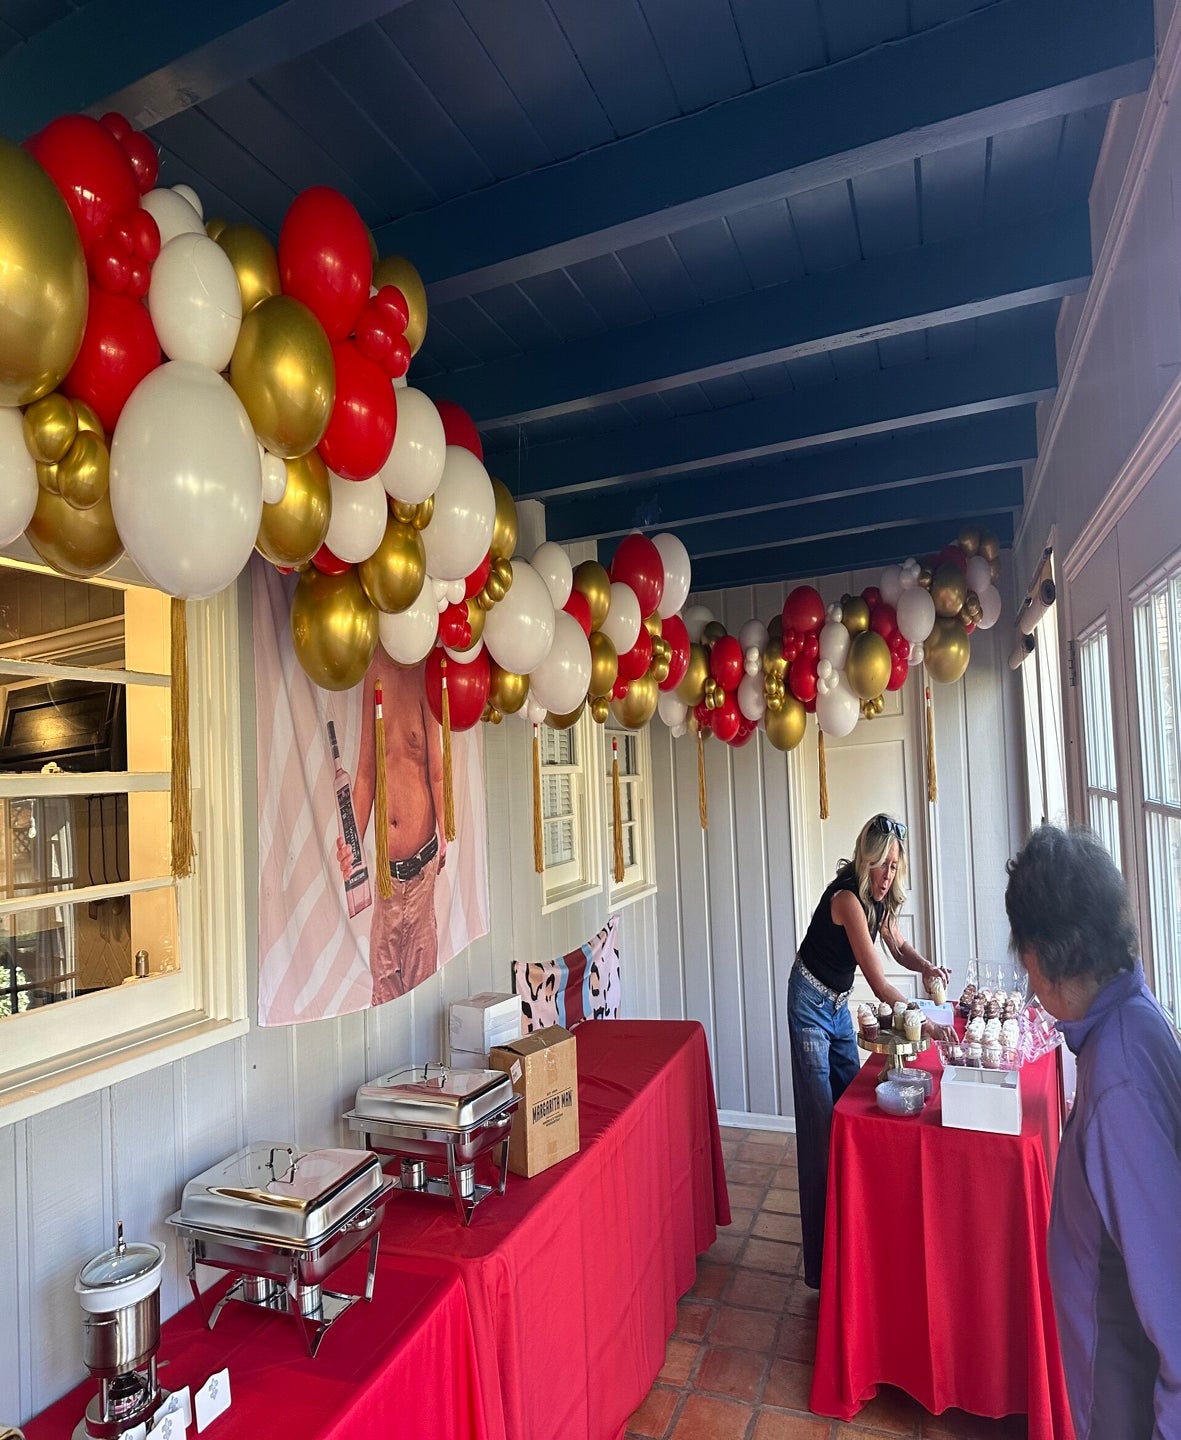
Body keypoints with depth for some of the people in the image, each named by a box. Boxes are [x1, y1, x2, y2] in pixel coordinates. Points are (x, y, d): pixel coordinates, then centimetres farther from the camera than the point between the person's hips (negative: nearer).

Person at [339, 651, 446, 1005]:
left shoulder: (421, 676, -6)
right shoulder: (374, 672, 2)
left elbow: (437, 774, -2)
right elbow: (366, 774, 6)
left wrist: (444, 836, -13)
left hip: (423, 860, -3)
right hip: (384, 862, 3)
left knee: (421, 976, 8)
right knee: (382, 977, 11)